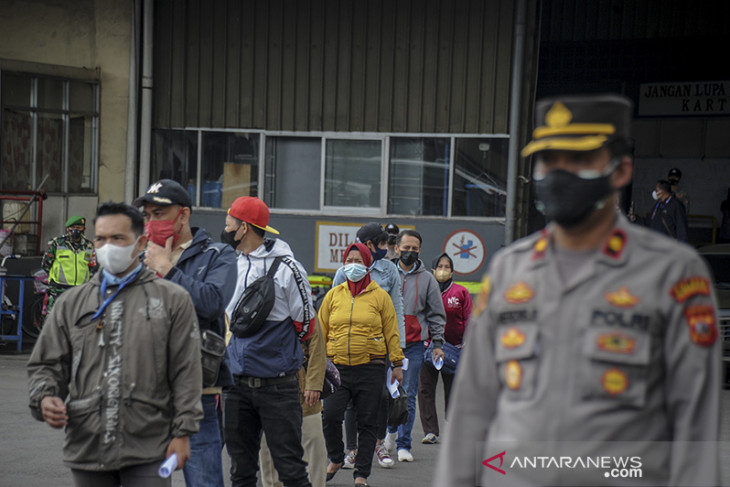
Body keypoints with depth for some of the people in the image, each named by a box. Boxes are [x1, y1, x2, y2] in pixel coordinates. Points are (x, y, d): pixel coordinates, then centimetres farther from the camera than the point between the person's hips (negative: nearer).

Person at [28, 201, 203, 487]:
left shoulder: (172, 299, 4)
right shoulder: (71, 303, 12)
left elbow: (186, 372, 1)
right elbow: (45, 365, 14)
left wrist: (182, 432, -5)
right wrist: (45, 398, -8)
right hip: (86, 449, 3)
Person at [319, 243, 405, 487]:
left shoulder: (379, 296, 5)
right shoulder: (333, 295, 9)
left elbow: (391, 332, 7)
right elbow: (321, 330, 13)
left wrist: (397, 364, 4)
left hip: (371, 369, -1)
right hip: (338, 367, 1)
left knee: (367, 423, 2)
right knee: (330, 415, -11)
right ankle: (336, 459, 15)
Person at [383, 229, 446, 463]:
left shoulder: (427, 279, 8)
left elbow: (437, 314, 10)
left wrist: (437, 343, 4)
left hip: (414, 345, -1)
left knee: (408, 395, -3)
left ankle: (404, 445, 1)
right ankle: (392, 429, 33)